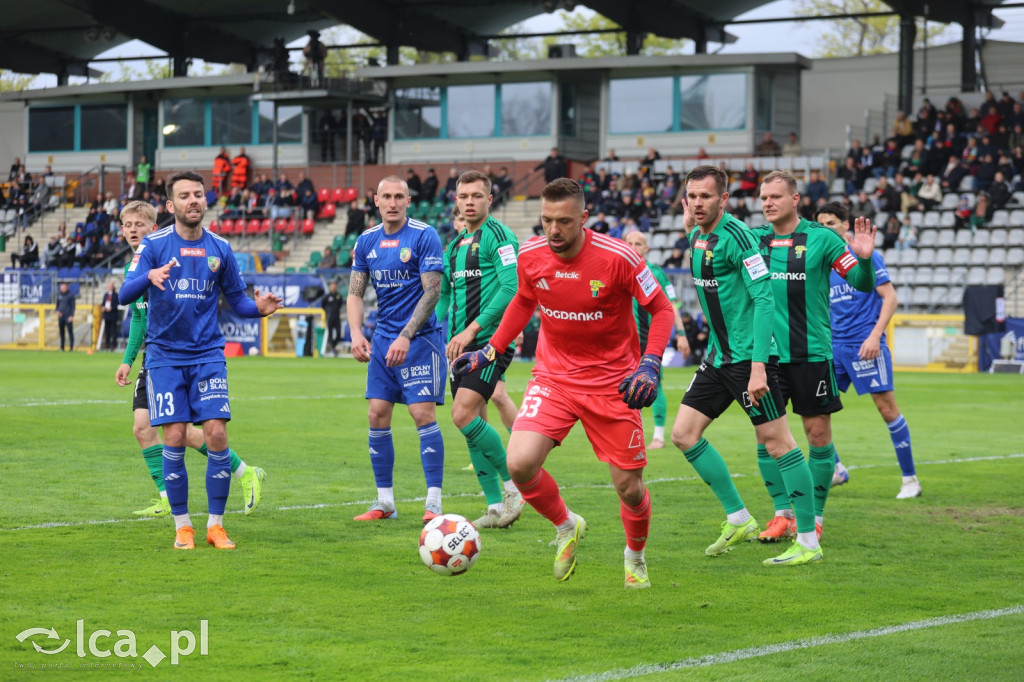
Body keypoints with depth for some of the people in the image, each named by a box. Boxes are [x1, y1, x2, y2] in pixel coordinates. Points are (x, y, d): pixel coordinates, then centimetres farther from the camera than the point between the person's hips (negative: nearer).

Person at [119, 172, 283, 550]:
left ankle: (215, 525, 2)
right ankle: (182, 526, 7)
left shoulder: (219, 248, 5)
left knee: (216, 434, -9)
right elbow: (125, 295, -13)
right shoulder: (154, 245, -4)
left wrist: (259, 308, -11)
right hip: (165, 356, -2)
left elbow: (236, 299, 11)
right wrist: (149, 277, -35)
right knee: (175, 438, -6)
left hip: (208, 355, 2)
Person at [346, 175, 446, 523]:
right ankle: (385, 502, 11)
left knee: (423, 413, -12)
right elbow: (355, 292, 9)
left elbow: (432, 292, -14)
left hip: (420, 338, -6)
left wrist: (406, 337, -20)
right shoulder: (366, 241, 8)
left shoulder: (424, 236, -9)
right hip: (383, 338, 6)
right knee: (378, 416, 2)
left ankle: (434, 503, -8)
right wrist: (357, 334, -8)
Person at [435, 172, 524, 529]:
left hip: (491, 340, -8)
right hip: (463, 344, 8)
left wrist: (472, 329, -19)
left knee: (464, 414, -19)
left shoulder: (497, 235, -8)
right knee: (473, 423, 5)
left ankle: (512, 484, -5)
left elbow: (511, 288, -18)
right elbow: (444, 295, 26)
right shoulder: (454, 245, 18)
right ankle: (497, 507, 10)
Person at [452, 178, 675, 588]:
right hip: (553, 377, 3)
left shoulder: (618, 258, -19)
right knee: (520, 464, -18)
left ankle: (636, 557, 33)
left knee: (629, 488, 0)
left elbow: (661, 309, -7)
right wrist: (490, 351, 11)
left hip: (612, 382, -3)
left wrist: (650, 366, -20)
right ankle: (566, 528, 12)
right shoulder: (531, 256, -7)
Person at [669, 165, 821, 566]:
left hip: (749, 355, -9)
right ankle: (738, 520, 15)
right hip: (718, 356, 9)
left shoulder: (736, 235, -16)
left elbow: (764, 299, -22)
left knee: (776, 441, -7)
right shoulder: (696, 236, 10)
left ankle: (808, 542, -1)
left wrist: (758, 366, -26)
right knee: (683, 434, 5)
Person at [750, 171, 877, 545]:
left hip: (811, 352, -3)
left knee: (818, 433, 0)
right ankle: (783, 513, 14)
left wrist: (863, 258, -23)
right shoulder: (754, 239, 6)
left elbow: (862, 284, -2)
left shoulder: (821, 238, -3)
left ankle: (814, 516, 11)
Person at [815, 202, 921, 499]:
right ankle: (836, 469, 14)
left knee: (888, 409, -6)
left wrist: (875, 335, -16)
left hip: (864, 345, -6)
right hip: (833, 345, 6)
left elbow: (890, 297, -7)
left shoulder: (866, 255, -4)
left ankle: (910, 479, 3)